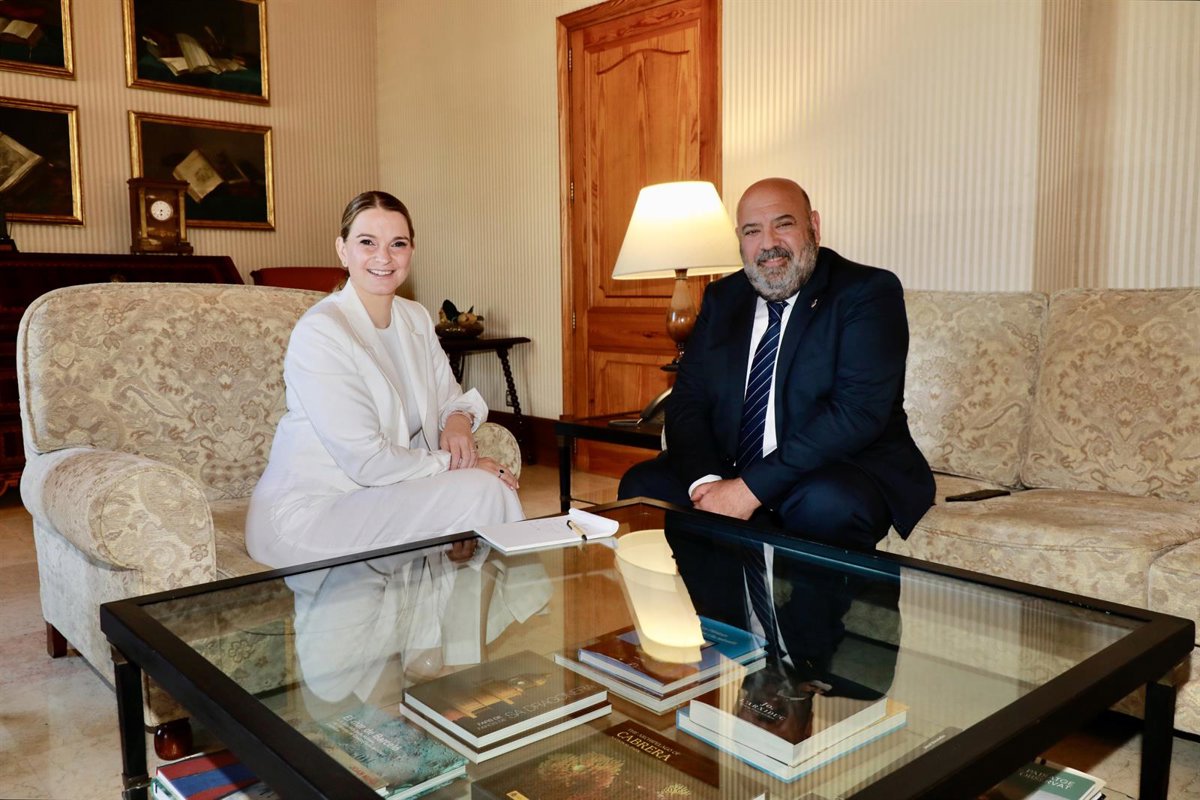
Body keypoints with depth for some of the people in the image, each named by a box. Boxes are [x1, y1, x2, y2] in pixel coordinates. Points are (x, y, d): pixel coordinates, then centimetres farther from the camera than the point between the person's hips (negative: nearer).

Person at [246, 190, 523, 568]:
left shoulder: (416, 318, 7)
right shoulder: (319, 332, -18)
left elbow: (450, 398, 14)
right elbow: (366, 460, -22)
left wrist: (458, 419, -10)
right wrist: (460, 466, -15)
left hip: (382, 492, 7)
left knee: (495, 488, -17)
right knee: (480, 491, -22)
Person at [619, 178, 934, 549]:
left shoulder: (869, 292, -8)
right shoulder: (722, 297, 10)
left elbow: (858, 411, -20)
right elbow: (687, 398, 4)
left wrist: (751, 489, -24)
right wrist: (705, 482, -17)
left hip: (847, 468, -4)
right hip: (730, 469, 5)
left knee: (826, 503, -36)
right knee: (640, 486, -16)